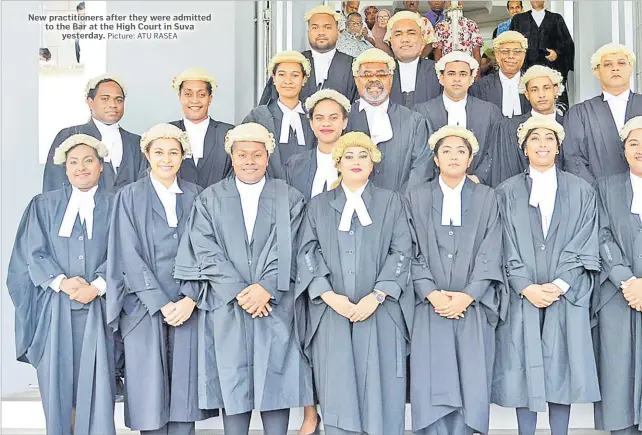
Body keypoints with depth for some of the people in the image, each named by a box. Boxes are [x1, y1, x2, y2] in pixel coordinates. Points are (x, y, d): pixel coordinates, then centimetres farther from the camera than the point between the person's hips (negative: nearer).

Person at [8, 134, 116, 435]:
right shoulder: (43, 206, 11)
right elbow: (33, 253, 3)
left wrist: (96, 287, -15)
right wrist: (62, 282, -13)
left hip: (98, 308, -1)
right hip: (54, 309, 1)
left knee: (97, 386, -3)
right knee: (57, 386, 3)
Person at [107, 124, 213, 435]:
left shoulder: (195, 196, 9)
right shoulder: (130, 196, 3)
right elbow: (129, 256, -4)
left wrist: (190, 300, -8)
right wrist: (162, 304, -10)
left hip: (187, 307, 2)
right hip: (145, 306, -2)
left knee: (184, 387, 3)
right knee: (150, 387, 1)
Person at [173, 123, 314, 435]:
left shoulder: (289, 199, 9)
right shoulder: (210, 199, 9)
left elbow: (287, 251, -1)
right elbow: (206, 252, -1)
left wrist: (266, 288, -14)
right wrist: (239, 292, -11)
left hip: (276, 306, 0)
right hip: (225, 307, 0)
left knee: (275, 382, 0)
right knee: (233, 384, 2)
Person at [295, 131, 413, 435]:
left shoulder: (391, 202, 11)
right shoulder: (318, 205, 13)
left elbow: (401, 252, 1)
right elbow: (307, 253, 4)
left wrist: (376, 296, -11)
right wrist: (328, 295, -11)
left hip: (380, 313, -1)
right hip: (331, 314, 1)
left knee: (380, 393, 0)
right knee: (337, 395, 1)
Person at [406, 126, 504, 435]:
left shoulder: (487, 197, 10)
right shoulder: (416, 198, 10)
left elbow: (491, 253, 2)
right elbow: (413, 252, 3)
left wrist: (468, 295, -11)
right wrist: (431, 294, -11)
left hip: (474, 307, 0)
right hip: (430, 307, 0)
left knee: (470, 388, -2)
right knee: (432, 388, -4)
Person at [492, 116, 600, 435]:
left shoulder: (581, 191, 8)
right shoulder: (507, 192, 7)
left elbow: (584, 246, 1)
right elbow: (507, 248, 0)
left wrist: (558, 285, -11)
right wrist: (527, 288, -11)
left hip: (567, 296, 0)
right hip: (522, 297, 0)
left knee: (562, 369, 3)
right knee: (525, 370, 2)